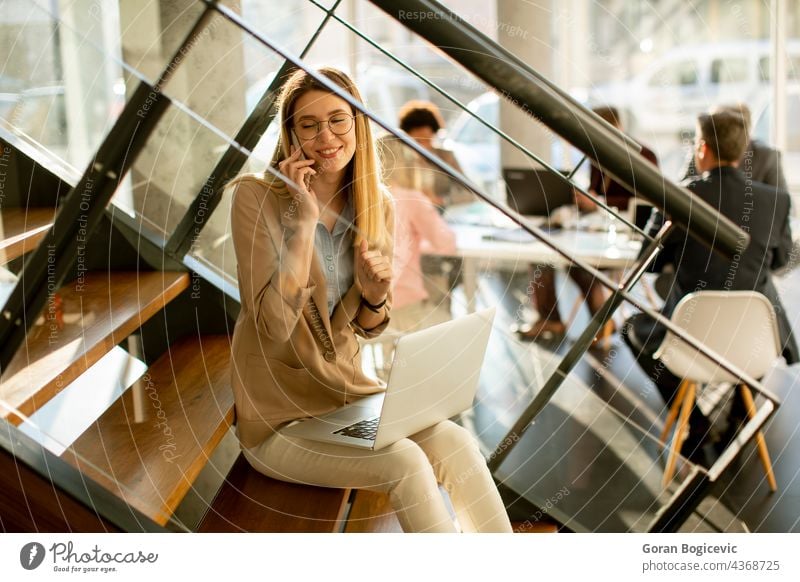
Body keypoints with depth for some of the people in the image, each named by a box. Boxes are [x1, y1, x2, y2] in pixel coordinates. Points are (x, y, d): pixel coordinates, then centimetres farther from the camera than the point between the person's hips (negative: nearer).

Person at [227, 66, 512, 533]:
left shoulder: (378, 204, 1)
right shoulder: (255, 197, -14)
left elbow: (367, 327, 7)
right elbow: (273, 327, -21)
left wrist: (373, 296, -16)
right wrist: (304, 218, -25)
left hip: (348, 392, 5)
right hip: (279, 418, -4)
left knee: (458, 445, -19)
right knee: (405, 463, -24)